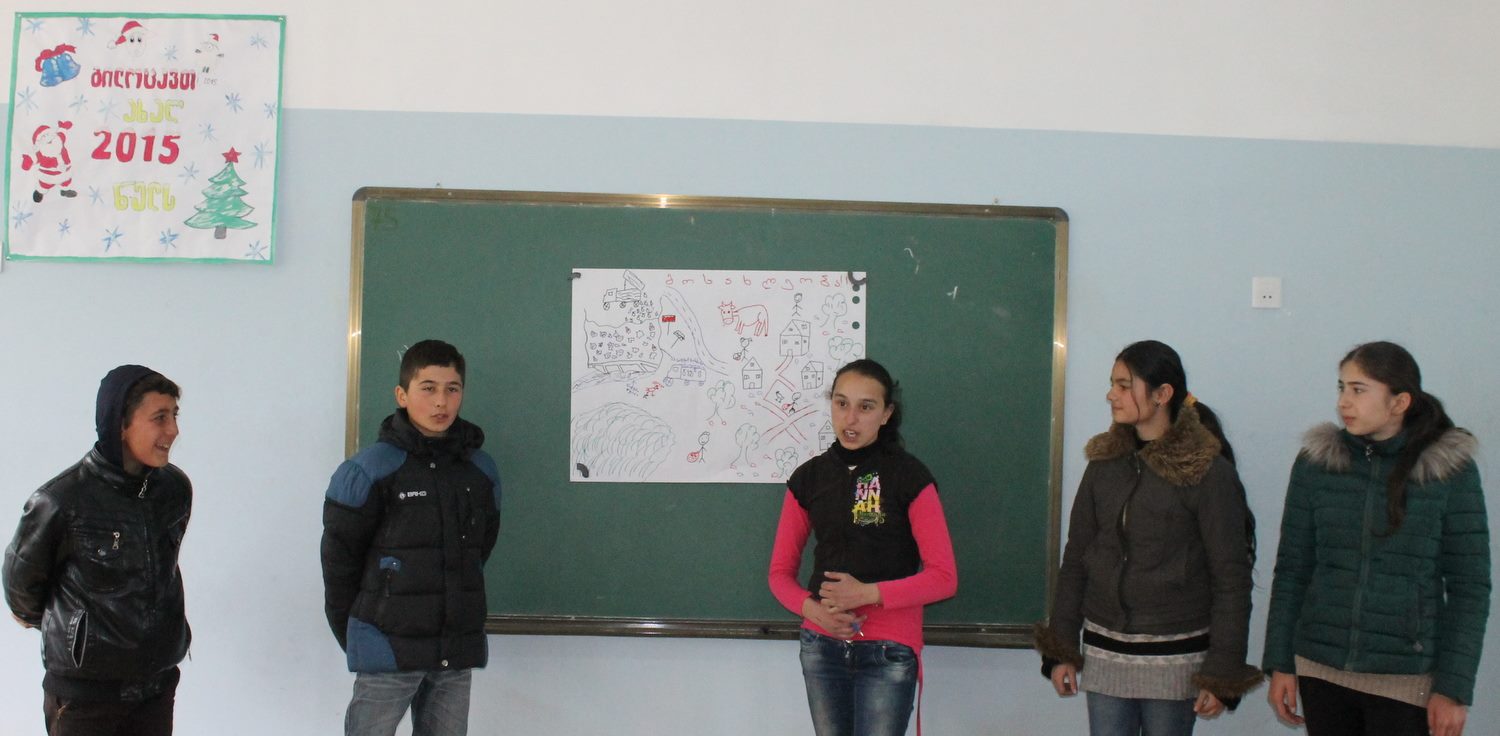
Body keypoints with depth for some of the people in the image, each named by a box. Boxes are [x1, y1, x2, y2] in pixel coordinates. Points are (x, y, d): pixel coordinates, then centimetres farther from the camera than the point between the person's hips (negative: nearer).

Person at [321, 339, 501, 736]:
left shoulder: (483, 472, 6)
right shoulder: (369, 472, -8)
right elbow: (339, 561, -2)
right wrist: (352, 636, 4)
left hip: (458, 652, 5)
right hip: (388, 650, -4)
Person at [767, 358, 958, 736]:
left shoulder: (909, 477, -6)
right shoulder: (808, 477, 5)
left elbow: (943, 577, -8)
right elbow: (781, 571, 8)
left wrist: (868, 593, -18)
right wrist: (811, 607, -12)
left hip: (888, 652, -4)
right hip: (822, 647, 4)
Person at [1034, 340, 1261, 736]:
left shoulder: (1209, 472, -9)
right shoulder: (1104, 462, 5)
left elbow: (1231, 580, -8)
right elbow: (1075, 560, 9)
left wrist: (1223, 674, -10)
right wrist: (1061, 649, 7)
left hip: (1174, 658, -4)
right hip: (1105, 654, 4)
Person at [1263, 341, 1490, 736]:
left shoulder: (1450, 471, -5)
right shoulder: (1316, 463, 1)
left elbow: (1470, 588, -3)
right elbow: (1291, 570, 5)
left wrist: (1454, 688, -7)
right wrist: (1280, 663, 2)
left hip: (1405, 681, -2)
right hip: (1320, 671, 2)